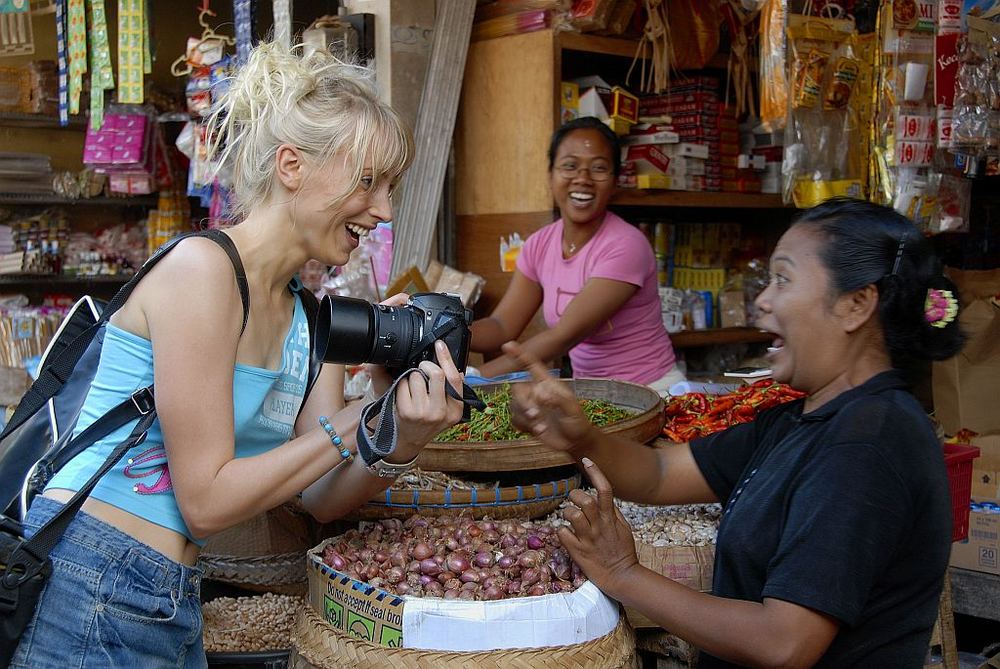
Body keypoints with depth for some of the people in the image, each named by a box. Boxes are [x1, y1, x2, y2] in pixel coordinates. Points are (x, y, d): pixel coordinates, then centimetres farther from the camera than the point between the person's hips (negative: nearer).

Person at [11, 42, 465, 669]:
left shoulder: (311, 322, 7)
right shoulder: (201, 266, -17)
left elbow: (322, 497, 4)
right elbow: (205, 501, -18)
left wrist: (401, 442, -13)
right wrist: (353, 425, -15)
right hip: (83, 594, -8)